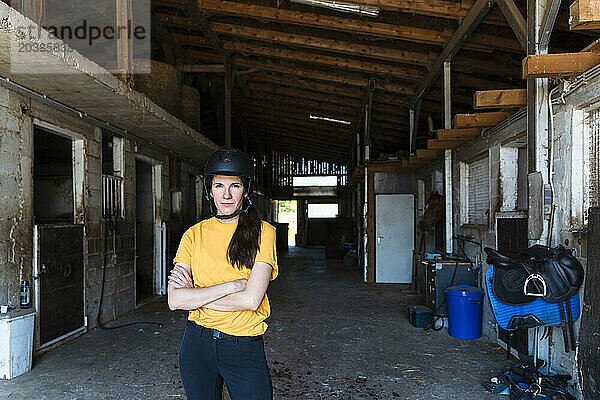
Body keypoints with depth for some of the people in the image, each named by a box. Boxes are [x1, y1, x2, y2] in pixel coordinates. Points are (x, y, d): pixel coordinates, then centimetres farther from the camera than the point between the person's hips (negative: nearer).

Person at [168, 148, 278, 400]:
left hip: (245, 349, -2)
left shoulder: (262, 232, -6)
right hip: (197, 344, 3)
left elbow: (251, 300, -16)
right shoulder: (194, 234, 1)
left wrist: (194, 295, -10)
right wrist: (232, 285, -17)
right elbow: (175, 300, -9)